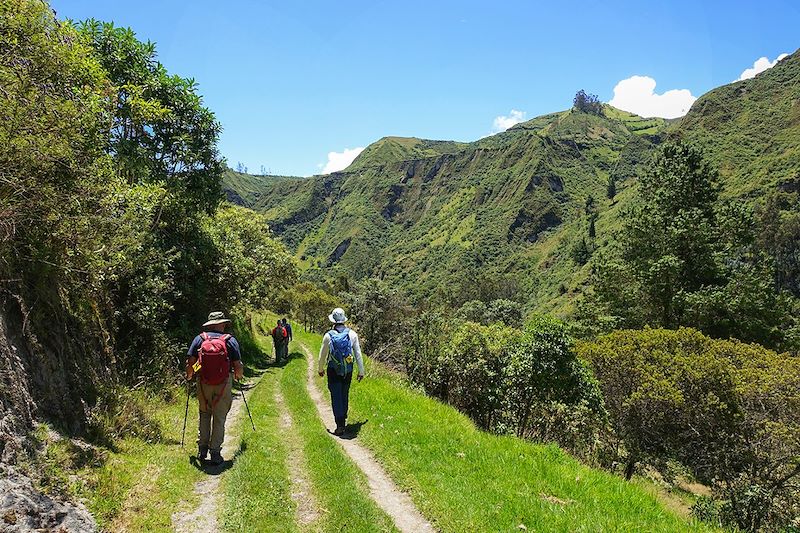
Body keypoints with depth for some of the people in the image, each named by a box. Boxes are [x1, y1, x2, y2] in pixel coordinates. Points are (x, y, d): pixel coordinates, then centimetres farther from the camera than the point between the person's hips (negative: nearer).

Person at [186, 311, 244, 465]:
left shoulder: (199, 339, -1)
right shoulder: (230, 340, -4)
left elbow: (189, 363, -3)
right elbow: (238, 366, -6)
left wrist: (189, 376, 18)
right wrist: (239, 375, 16)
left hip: (203, 384, 2)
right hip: (224, 384, -1)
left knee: (204, 415, 19)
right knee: (219, 418, 8)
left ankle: (202, 449, 19)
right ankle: (215, 453, 10)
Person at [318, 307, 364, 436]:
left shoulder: (328, 336, -8)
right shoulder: (352, 334, -5)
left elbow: (322, 355, 1)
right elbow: (358, 354, -1)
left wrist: (320, 369, 19)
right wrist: (361, 371, 8)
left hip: (333, 371, -2)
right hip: (348, 371, 2)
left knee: (336, 397, 2)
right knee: (345, 395, 20)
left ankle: (340, 426, -4)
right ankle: (343, 418, 36)